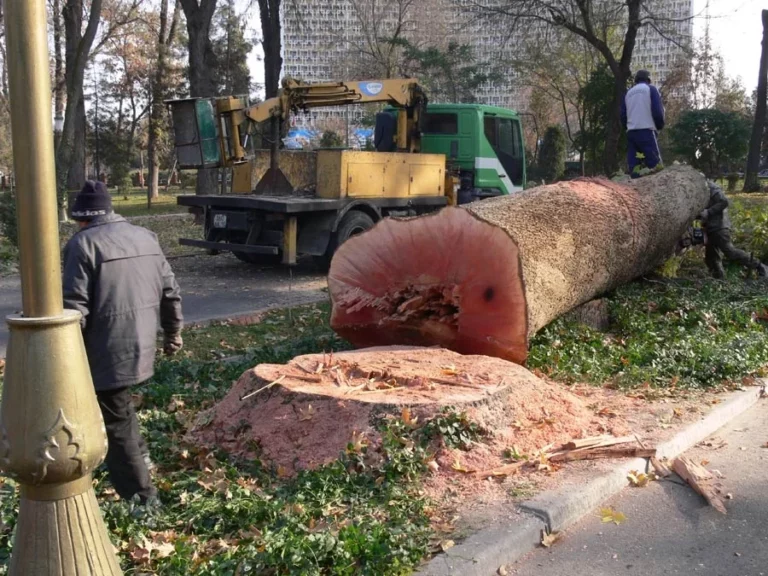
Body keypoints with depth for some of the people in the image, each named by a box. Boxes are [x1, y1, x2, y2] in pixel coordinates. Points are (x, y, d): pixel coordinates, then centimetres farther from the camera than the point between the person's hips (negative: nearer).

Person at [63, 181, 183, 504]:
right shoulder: (145, 237, 9)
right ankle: (139, 456, 37)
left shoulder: (83, 243, -12)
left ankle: (142, 498, 6)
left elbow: (74, 307, -17)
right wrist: (173, 333, 22)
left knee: (115, 422, 2)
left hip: (106, 352, -7)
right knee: (119, 405, 30)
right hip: (141, 347, 7)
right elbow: (170, 292, 12)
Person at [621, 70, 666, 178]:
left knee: (633, 166, 2)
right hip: (647, 131, -5)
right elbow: (658, 111, -3)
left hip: (631, 132, 5)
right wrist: (660, 126, 12)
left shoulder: (628, 93, 20)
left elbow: (623, 115, 16)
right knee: (655, 165, -7)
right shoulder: (651, 89, 5)